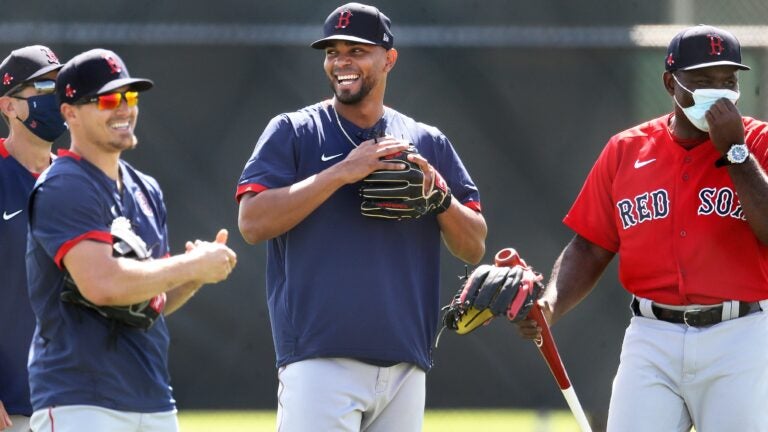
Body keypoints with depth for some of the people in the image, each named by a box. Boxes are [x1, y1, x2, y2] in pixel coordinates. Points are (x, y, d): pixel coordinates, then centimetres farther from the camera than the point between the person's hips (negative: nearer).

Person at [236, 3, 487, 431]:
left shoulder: (428, 143, 15)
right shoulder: (293, 132, 5)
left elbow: (474, 247, 14)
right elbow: (252, 222, -9)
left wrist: (440, 196, -6)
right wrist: (342, 173, -14)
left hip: (406, 370, 4)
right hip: (321, 362, -4)